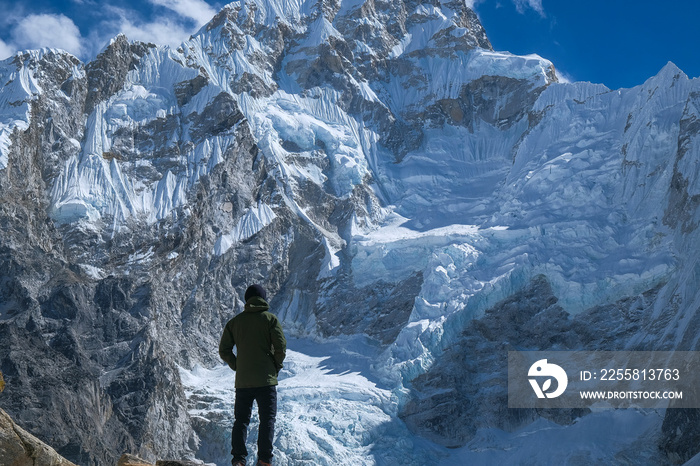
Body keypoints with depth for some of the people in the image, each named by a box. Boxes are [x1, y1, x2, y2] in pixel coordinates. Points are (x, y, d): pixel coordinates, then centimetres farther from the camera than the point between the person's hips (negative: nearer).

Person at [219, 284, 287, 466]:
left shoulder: (235, 321, 8)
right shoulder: (270, 318, -2)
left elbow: (224, 350, 5)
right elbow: (281, 346, -9)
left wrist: (237, 367, 13)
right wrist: (276, 366, 6)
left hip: (242, 381, 3)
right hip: (266, 379, -3)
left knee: (241, 420, 10)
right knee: (267, 419, 2)